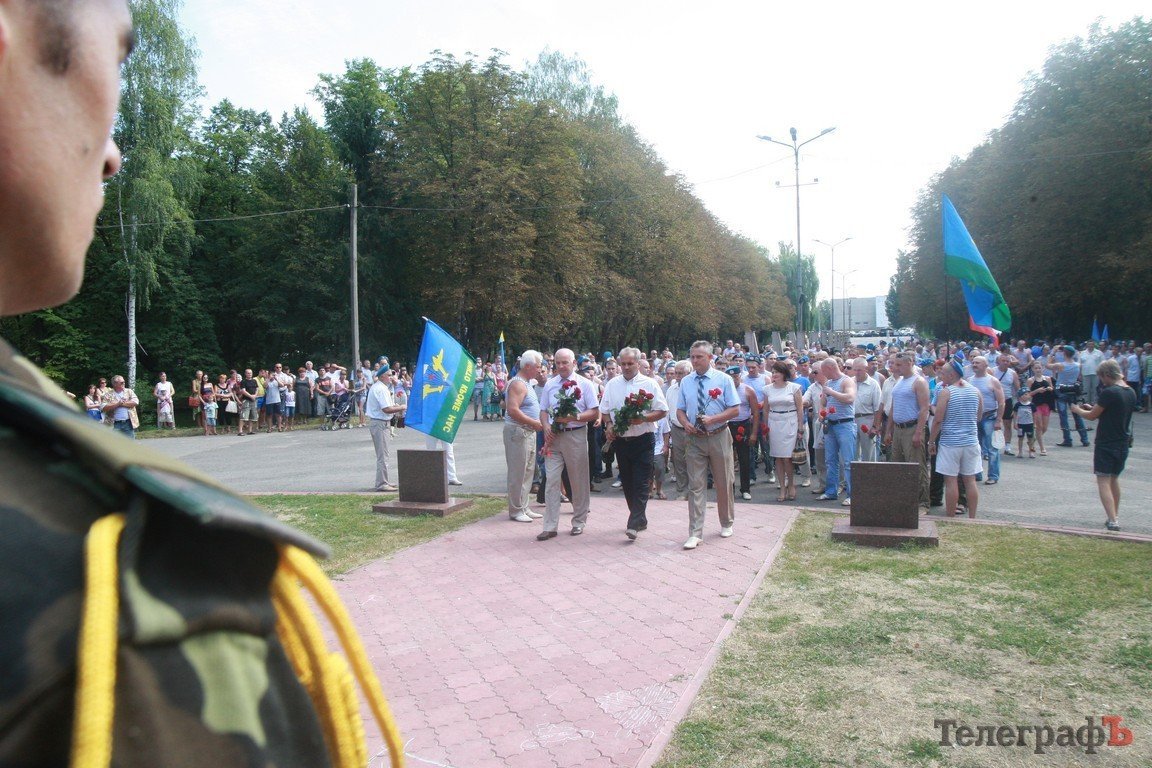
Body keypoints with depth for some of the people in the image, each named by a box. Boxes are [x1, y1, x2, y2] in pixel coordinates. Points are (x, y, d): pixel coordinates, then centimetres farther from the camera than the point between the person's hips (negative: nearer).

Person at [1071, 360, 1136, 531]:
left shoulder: (1108, 392, -19)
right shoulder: (1131, 392, 7)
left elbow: (1092, 416, -11)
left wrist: (1077, 409, 8)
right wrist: (1093, 408, 20)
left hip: (1106, 444, -8)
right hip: (1123, 443, 8)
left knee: (1103, 480, -5)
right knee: (1114, 478, 21)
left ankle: (1112, 521, -14)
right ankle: (1115, 516, 30)